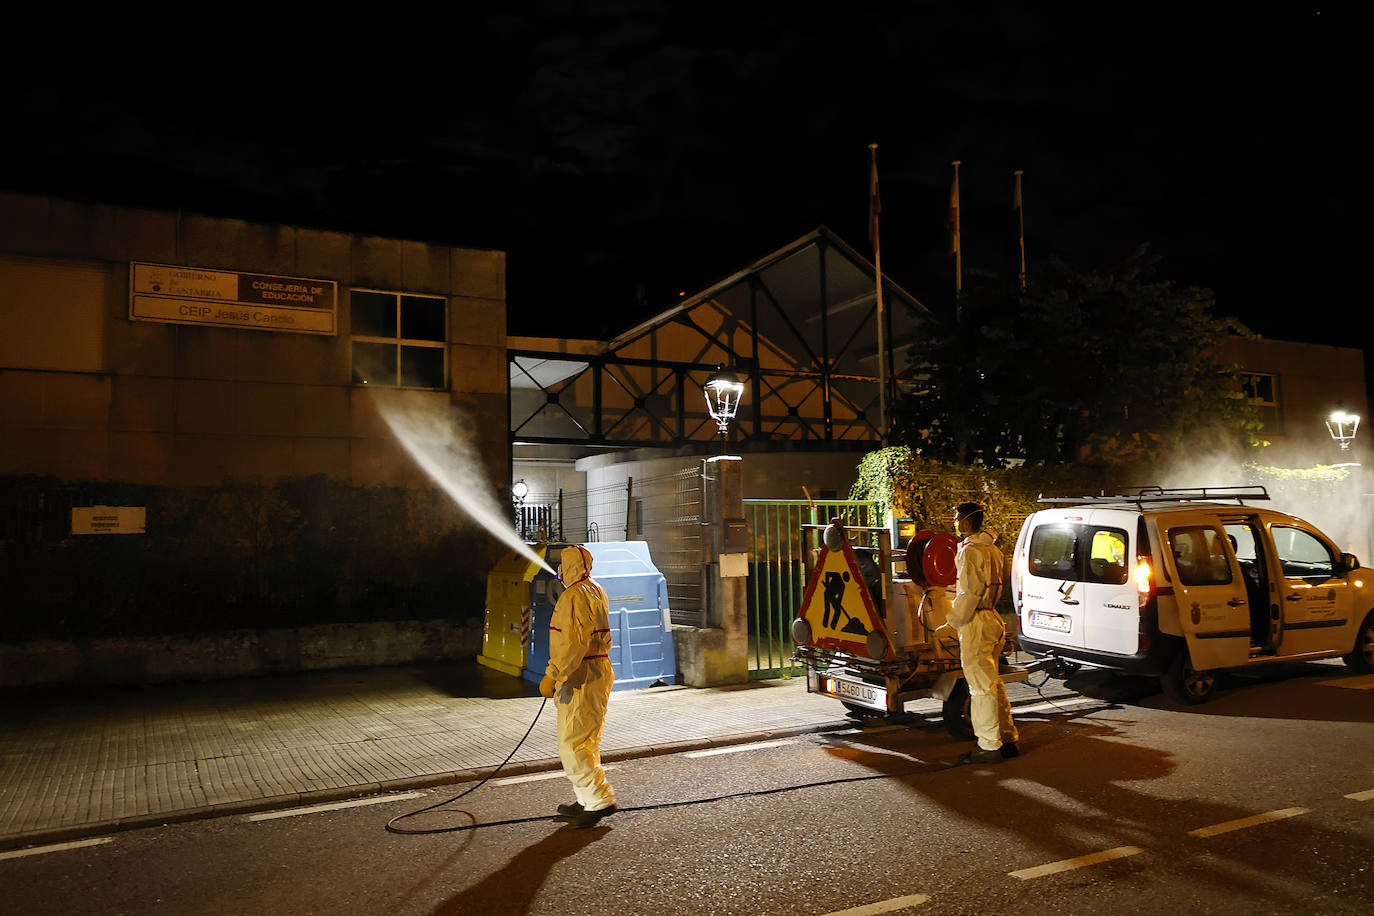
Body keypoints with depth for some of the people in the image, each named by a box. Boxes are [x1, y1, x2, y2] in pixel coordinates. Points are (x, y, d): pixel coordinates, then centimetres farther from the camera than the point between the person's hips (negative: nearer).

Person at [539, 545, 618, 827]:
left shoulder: (574, 596, -16)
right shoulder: (596, 592, 16)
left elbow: (573, 642, -25)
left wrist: (552, 675, -23)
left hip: (580, 679, -10)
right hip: (598, 672, 10)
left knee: (572, 744, -6)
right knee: (586, 742, 16)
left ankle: (600, 800, -3)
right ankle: (587, 801, 24)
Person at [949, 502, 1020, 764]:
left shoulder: (970, 551, -16)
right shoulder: (993, 549, 14)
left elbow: (970, 593, -20)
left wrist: (955, 621, -10)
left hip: (976, 623, -10)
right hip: (993, 617, 10)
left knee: (981, 686, -3)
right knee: (993, 683, 17)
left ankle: (990, 747, 3)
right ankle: (1007, 740, 24)